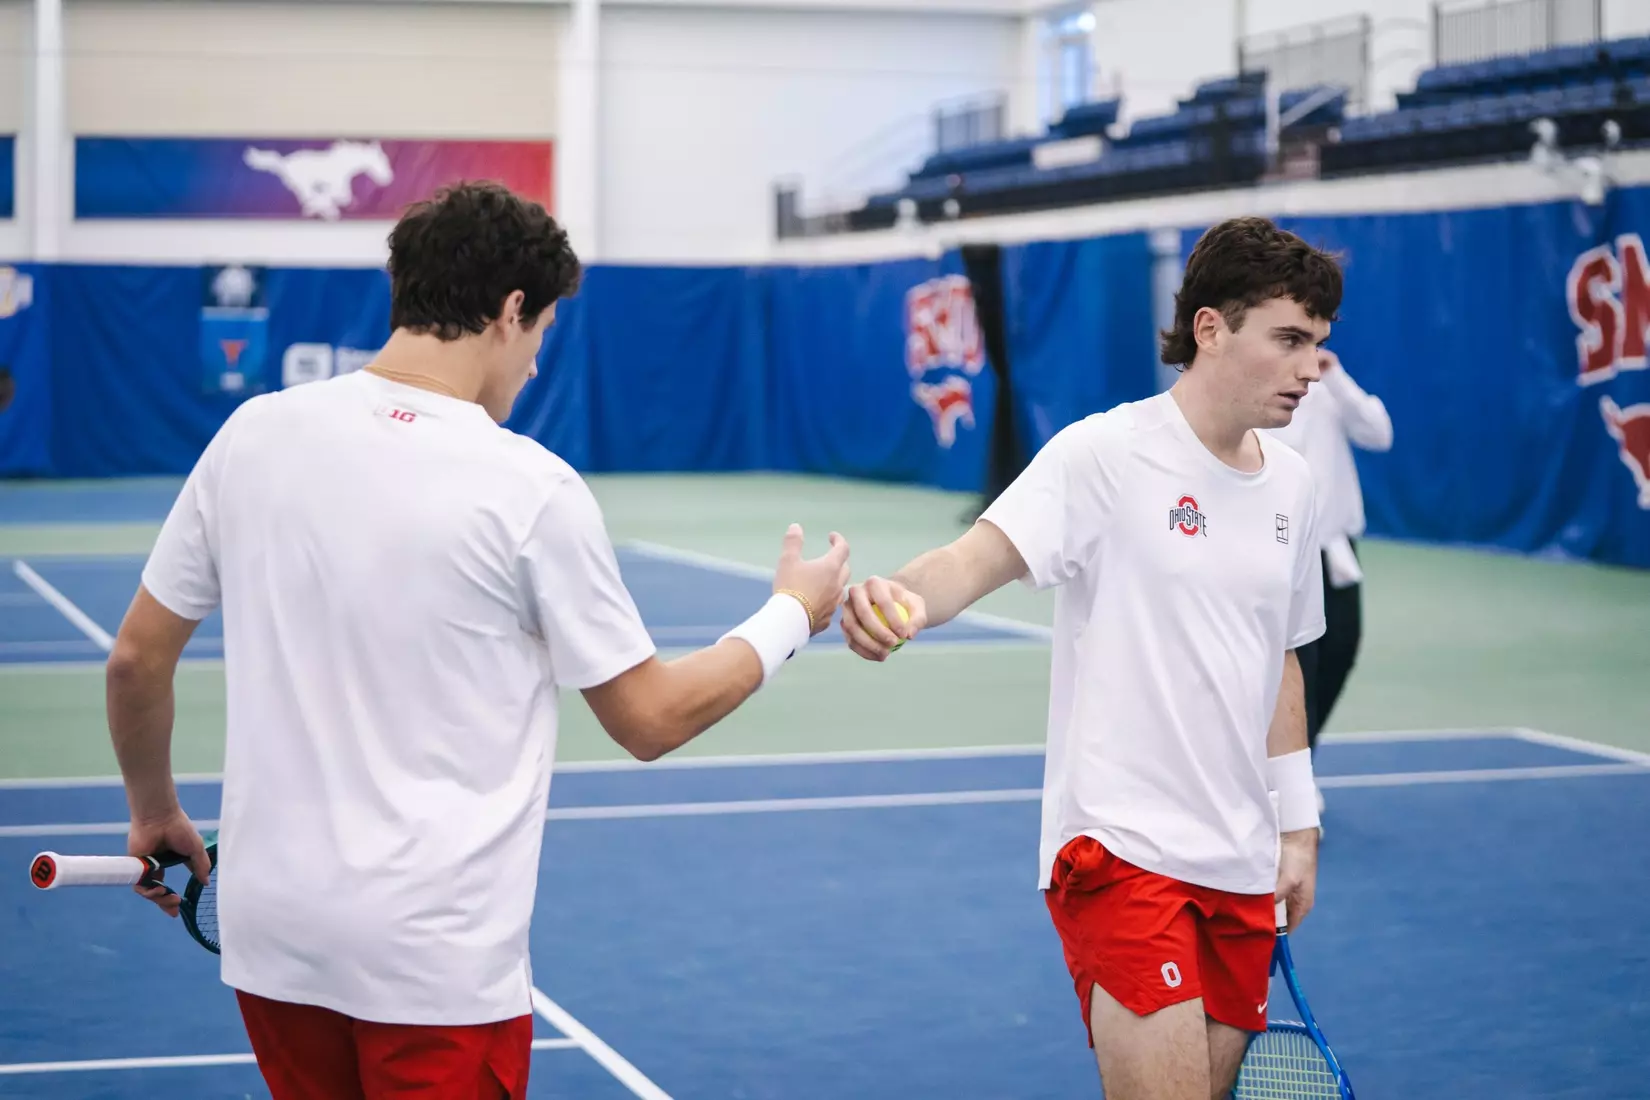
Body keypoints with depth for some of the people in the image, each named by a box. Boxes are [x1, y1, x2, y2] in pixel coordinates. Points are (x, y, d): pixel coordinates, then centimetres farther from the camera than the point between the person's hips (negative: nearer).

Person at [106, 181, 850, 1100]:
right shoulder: (531, 490, -13)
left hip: (269, 924, 5)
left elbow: (138, 658, 7)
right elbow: (651, 720, -5)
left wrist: (156, 814, 24)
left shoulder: (255, 432, -1)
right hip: (438, 959, -5)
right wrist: (791, 616, 10)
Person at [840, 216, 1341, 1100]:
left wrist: (1296, 825, 20)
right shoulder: (1105, 454, -10)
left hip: (1241, 863, 7)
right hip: (1122, 850, -7)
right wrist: (903, 598, -44)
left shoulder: (1291, 484, 12)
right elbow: (980, 556, -22)